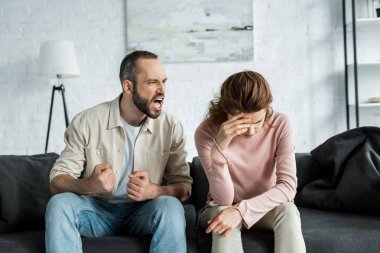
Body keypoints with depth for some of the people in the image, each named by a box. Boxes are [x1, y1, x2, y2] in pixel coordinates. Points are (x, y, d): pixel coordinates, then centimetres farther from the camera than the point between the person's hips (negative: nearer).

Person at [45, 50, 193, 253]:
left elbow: (184, 187, -5)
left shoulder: (171, 127, -6)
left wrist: (154, 191, -28)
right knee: (59, 203, -28)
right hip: (97, 210, 0)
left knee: (171, 206, -30)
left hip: (142, 213, 0)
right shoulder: (86, 122, -9)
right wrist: (89, 185, -32)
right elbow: (57, 182, -9)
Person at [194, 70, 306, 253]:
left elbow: (288, 186, -22)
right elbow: (223, 200, -23)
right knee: (223, 218, -34)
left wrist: (242, 210, -36)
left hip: (264, 207, 1)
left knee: (287, 210, -31)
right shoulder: (206, 132, -21)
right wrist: (219, 147, -38)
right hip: (222, 209, -1)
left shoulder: (280, 124, -18)